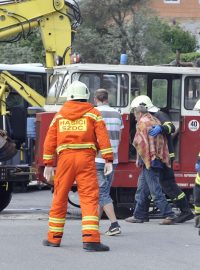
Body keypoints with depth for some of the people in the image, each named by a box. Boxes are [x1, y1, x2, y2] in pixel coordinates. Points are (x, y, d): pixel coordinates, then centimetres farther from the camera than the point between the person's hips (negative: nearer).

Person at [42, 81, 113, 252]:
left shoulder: (59, 115, 14)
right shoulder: (93, 114, 7)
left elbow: (50, 140, 10)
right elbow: (103, 137, -4)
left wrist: (48, 164, 13)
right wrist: (108, 160, -6)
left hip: (65, 158, 3)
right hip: (86, 158, -3)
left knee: (60, 198, 13)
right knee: (89, 197, -7)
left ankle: (54, 238, 20)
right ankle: (90, 239, -20)